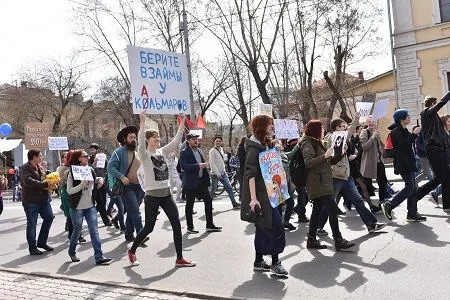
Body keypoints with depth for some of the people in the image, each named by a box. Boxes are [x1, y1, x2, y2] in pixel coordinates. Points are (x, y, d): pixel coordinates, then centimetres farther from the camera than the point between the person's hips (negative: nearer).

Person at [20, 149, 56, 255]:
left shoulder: (40, 167, 14)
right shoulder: (25, 168, -11)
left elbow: (46, 179, 20)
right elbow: (28, 181, -26)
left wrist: (51, 185, -3)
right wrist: (46, 185, -30)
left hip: (43, 199, 8)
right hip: (31, 200, -8)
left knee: (49, 217, 8)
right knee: (31, 224, 1)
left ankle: (42, 242, 22)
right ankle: (32, 247, 13)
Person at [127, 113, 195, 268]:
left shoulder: (163, 151, 9)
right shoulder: (144, 154, -7)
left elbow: (176, 140, 3)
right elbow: (140, 141, -27)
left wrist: (182, 123, -4)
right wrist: (142, 121, -36)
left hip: (166, 194, 6)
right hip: (152, 196, -5)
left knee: (176, 224, -1)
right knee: (148, 227, 3)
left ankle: (179, 258, 8)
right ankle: (132, 251, 29)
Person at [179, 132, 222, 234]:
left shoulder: (199, 151, 14)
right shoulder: (184, 152, -8)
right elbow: (183, 166, -21)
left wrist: (206, 175, 14)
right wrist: (198, 166, -24)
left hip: (201, 181, 7)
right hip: (191, 183, -7)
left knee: (208, 200, 5)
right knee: (189, 204, 3)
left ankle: (210, 225, 15)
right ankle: (190, 227, 15)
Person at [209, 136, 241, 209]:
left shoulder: (221, 149, 12)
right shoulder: (212, 151, -11)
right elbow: (212, 164, -16)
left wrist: (224, 171, 14)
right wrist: (217, 173, -20)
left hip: (223, 173, 7)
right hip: (215, 174, -7)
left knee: (229, 188, 4)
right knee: (213, 190, 2)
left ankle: (234, 203, 8)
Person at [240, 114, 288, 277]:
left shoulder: (265, 144, 15)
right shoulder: (254, 147, -14)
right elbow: (250, 173, -22)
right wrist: (253, 198, -27)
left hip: (267, 193, 10)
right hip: (260, 194, -10)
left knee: (263, 228, 14)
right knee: (275, 227, -7)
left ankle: (259, 261, 23)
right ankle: (275, 262, 3)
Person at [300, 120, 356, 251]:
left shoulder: (316, 143, 21)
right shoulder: (308, 144, -9)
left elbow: (330, 161, 24)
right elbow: (308, 162, -22)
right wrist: (325, 156, -25)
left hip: (323, 182, 10)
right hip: (318, 183, -10)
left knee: (317, 210, 9)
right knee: (333, 208, -12)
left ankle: (311, 240, 14)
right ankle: (338, 241, -8)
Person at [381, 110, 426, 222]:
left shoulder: (403, 130, 19)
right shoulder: (397, 131, -11)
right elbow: (404, 145, -22)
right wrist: (414, 134, -14)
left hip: (408, 162, 10)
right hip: (403, 163, -10)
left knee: (413, 187, 7)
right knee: (410, 187, -12)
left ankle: (412, 214, 9)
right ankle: (388, 205, -7)